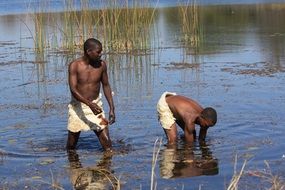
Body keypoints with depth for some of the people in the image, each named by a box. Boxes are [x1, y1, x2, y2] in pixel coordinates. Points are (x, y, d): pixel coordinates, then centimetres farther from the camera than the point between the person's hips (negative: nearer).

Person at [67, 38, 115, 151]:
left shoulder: (101, 65, -4)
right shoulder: (75, 66, -15)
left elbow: (106, 85, 8)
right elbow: (73, 90, -23)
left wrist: (112, 108, 2)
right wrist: (90, 104, -37)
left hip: (96, 105, 2)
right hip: (78, 107, -2)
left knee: (107, 144, -8)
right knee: (71, 146, 9)